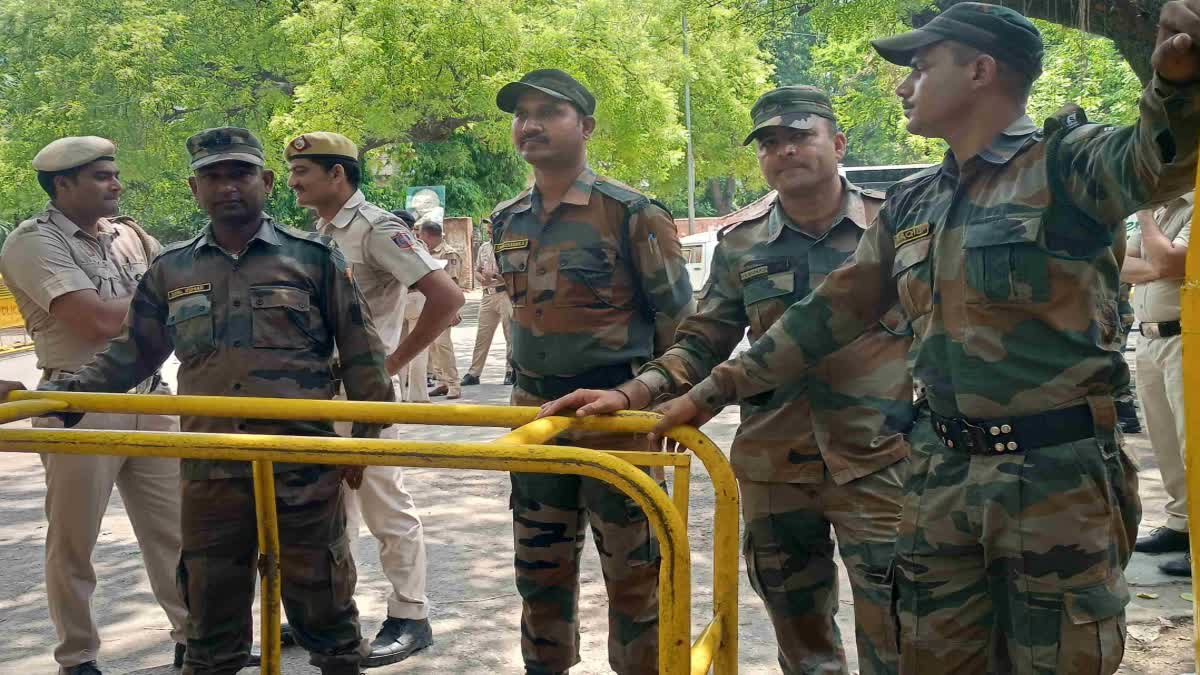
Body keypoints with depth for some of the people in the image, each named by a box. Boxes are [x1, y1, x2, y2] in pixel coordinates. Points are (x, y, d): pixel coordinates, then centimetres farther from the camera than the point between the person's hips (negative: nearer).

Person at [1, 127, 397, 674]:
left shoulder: (314, 257, 1)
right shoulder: (170, 271, 9)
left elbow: (360, 354, 3)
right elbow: (127, 358, 12)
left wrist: (366, 434, 1)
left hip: (305, 469, -3)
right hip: (210, 473, 3)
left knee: (322, 606, 8)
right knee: (211, 615, 14)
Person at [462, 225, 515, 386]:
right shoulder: (484, 247, 15)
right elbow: (477, 270, 20)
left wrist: (495, 276, -20)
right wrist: (482, 278, -1)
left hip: (506, 293, -6)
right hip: (488, 294, 6)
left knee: (510, 335, -1)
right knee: (482, 335, 7)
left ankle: (511, 371, 8)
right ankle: (474, 373, 11)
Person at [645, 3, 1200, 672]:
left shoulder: (1066, 163, -8)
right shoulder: (911, 204, 11)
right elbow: (833, 310, 15)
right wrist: (714, 391, 15)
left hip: (1058, 476, -6)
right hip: (944, 478, 6)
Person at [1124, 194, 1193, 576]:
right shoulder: (1156, 210, 17)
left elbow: (1165, 261, -21)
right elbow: (1118, 264, 10)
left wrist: (1144, 214, -8)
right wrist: (1153, 270, -10)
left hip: (1184, 340, -8)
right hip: (1149, 339, 8)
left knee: (1190, 441, -9)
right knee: (1165, 441, 12)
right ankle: (1180, 523, 20)